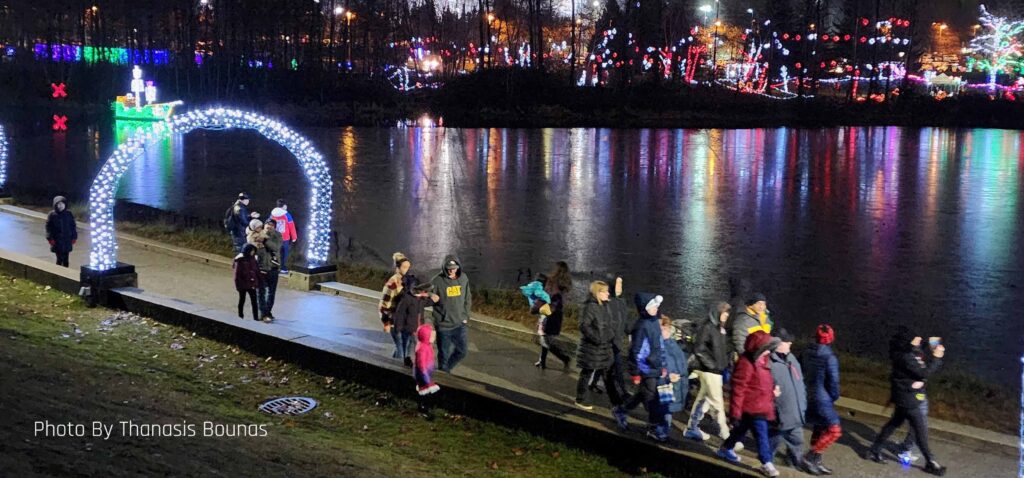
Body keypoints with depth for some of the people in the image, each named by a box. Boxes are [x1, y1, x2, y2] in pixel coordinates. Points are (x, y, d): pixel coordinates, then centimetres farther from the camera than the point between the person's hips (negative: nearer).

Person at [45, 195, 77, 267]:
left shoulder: (69, 214, 2)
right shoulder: (52, 215, -4)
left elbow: (73, 226, 8)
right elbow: (48, 227, -2)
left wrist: (74, 237, 4)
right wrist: (50, 238, -9)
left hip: (67, 241, 2)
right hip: (57, 241, -2)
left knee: (65, 259, 6)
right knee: (59, 259, -4)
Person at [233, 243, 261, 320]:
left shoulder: (253, 259, 3)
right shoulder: (240, 261, -13)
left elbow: (257, 272, 7)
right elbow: (237, 275, -12)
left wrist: (257, 283, 5)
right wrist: (238, 285, -13)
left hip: (251, 284, 4)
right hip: (243, 284, -4)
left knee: (254, 300, 1)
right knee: (242, 300, 12)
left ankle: (256, 317, 3)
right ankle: (240, 315, 24)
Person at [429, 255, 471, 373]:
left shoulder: (463, 278, 0)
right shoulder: (437, 281, -12)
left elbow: (468, 299, 11)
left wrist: (465, 316, 6)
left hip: (459, 324, 4)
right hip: (443, 325, -3)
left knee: (462, 350, 5)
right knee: (444, 353, 7)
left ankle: (446, 368, 30)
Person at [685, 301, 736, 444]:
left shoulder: (721, 329, 12)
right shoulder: (707, 328, -15)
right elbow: (698, 349, -18)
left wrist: (727, 362, 8)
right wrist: (711, 364, -17)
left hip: (717, 370, 9)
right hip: (709, 371, -9)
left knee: (703, 399, 17)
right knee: (717, 404, -7)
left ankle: (692, 428, 27)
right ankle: (725, 434, -6)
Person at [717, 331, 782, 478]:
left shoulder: (762, 361, 8)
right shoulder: (746, 363, -23)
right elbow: (738, 389, -22)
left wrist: (773, 390, 6)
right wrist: (735, 412, -20)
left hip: (761, 406, 10)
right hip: (752, 408, -10)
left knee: (741, 429, 23)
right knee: (762, 435, -6)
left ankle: (726, 448, 41)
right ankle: (766, 463, 2)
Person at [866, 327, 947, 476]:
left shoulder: (912, 353, 4)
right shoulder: (906, 357, -26)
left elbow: (922, 368, 11)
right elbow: (924, 373, -25)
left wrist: (921, 381, -8)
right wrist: (936, 357, -21)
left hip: (906, 396, 10)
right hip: (907, 398, -10)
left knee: (895, 423, 19)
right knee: (920, 430, 0)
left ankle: (875, 451, 27)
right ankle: (930, 463, 11)